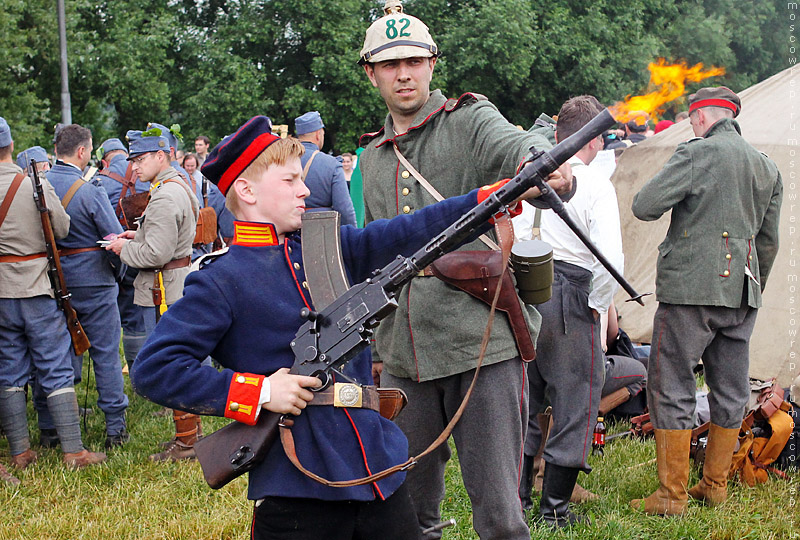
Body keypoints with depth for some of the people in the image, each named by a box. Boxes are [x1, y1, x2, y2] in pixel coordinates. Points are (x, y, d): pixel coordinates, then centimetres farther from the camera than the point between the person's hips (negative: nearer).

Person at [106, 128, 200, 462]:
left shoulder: (165, 197, -21)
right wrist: (139, 235, 12)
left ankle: (186, 443, 4)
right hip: (181, 282, 10)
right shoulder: (180, 187, 13)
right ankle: (191, 432, 26)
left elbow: (156, 253, -25)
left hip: (165, 291, -10)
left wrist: (125, 249, -9)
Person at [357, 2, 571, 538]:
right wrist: (376, 343, 25)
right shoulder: (373, 157, 18)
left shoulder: (470, 120, 1)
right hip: (403, 355, 6)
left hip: (482, 339, -5)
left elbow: (518, 146, -22)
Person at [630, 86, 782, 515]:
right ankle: (715, 486, 24)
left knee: (671, 387, -2)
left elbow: (644, 206, -13)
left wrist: (676, 200, 9)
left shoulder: (699, 153, -8)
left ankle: (672, 495, 0)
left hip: (692, 287, -7)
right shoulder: (768, 168, 15)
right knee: (730, 390, 13)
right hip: (742, 291, 7)